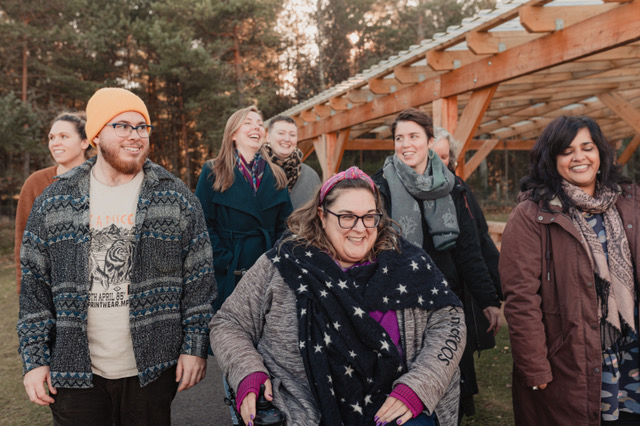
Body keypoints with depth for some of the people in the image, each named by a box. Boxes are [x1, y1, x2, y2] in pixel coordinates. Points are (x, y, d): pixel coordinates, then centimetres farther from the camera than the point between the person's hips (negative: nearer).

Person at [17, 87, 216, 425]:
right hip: (74, 372, 1)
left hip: (153, 370, -1)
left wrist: (195, 347, -4)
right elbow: (35, 285, 5)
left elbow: (199, 279, -1)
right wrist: (35, 359, 2)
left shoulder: (177, 199, -2)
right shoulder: (54, 202, 2)